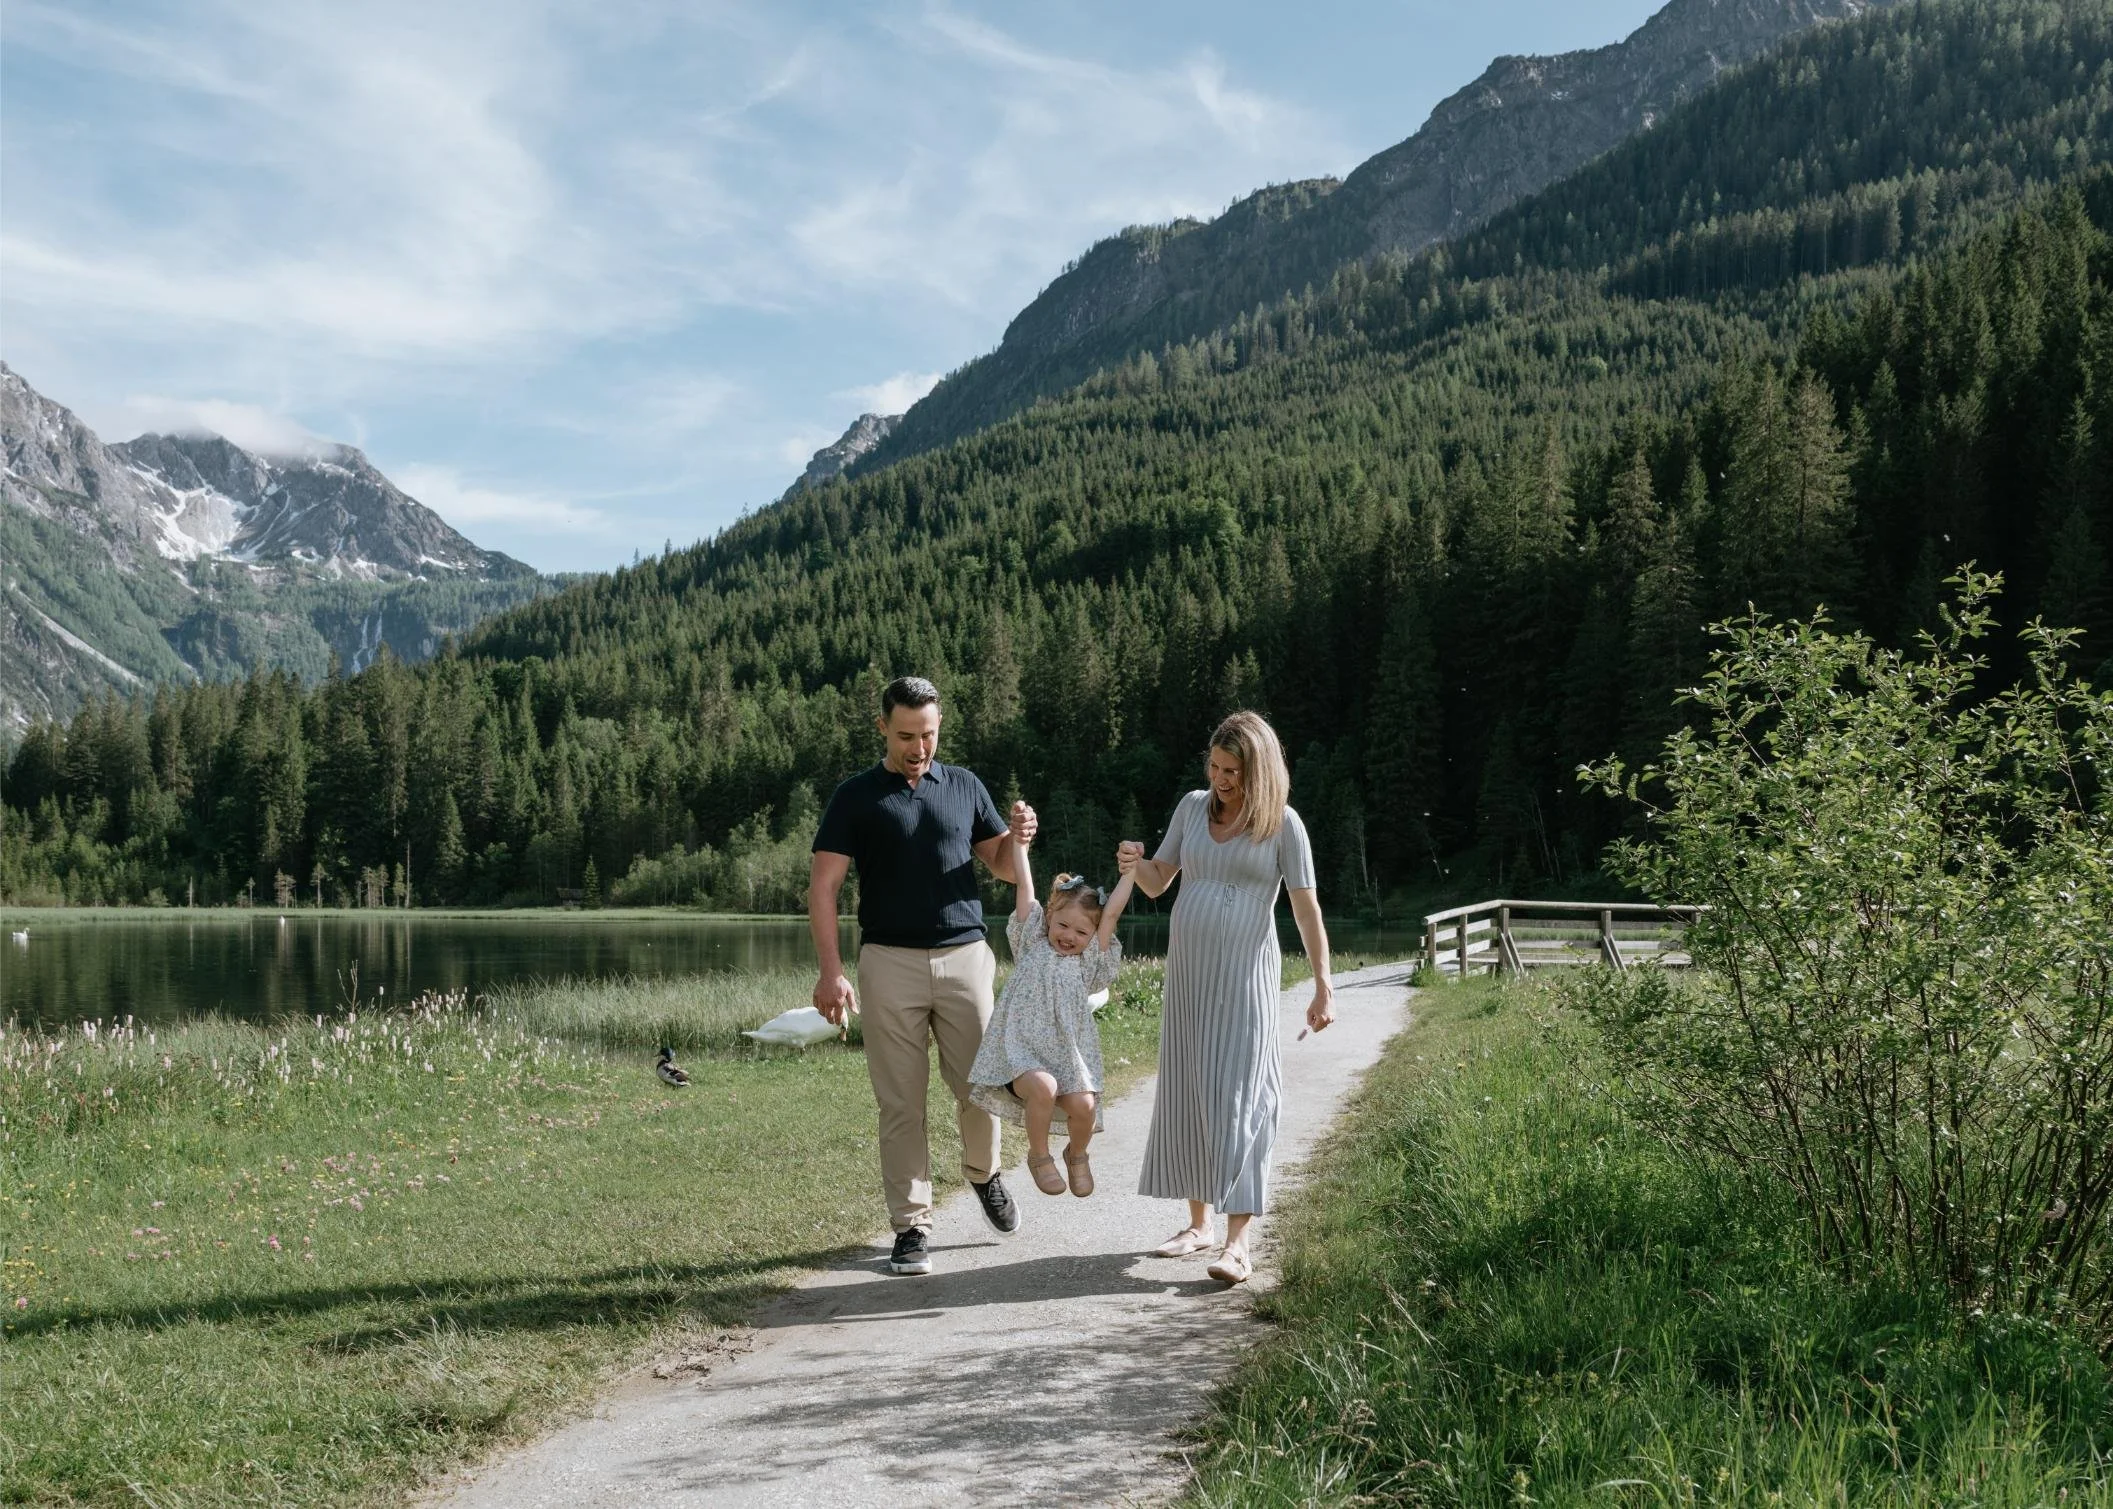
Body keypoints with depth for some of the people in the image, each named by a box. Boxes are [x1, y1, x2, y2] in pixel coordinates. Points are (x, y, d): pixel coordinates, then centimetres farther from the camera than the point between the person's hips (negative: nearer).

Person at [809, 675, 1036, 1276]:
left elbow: (1003, 867, 15)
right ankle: (912, 1226, 8)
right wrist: (831, 972, -13)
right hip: (890, 962, -2)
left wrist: (1017, 838, -9)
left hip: (966, 957, 2)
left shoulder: (964, 786, 11)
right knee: (901, 1103, 0)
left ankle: (984, 1174, 34)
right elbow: (822, 888, -2)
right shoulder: (856, 797, 2)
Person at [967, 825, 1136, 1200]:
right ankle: (1039, 1156, -4)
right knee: (1043, 1087, -32)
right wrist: (1019, 838, 8)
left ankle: (1077, 1154, 14)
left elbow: (1113, 911, 6)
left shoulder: (1090, 962, 13)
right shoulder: (1032, 943, 12)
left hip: (1068, 1055, 2)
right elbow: (1024, 885, 9)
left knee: (1083, 1105, -22)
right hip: (1021, 1052, -2)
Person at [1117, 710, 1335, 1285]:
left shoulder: (1281, 823, -6)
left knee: (1236, 1097, -10)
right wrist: (1135, 865, -12)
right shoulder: (1193, 806, 7)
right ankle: (1199, 1222, 20)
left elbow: (1307, 909, -7)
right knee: (1184, 1093, 8)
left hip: (1245, 973, -5)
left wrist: (1323, 987, -11)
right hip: (1186, 969, 5)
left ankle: (1237, 1242, -12)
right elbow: (1158, 883, 11)